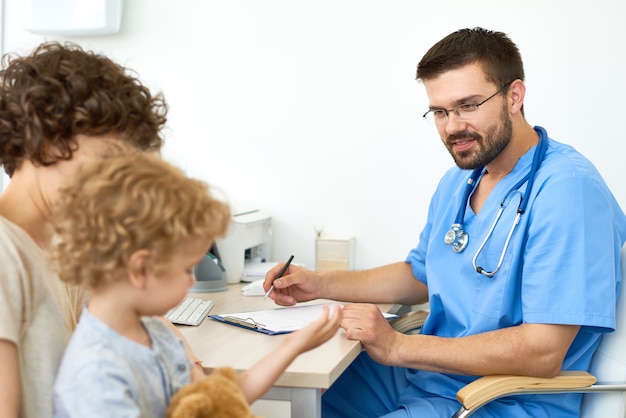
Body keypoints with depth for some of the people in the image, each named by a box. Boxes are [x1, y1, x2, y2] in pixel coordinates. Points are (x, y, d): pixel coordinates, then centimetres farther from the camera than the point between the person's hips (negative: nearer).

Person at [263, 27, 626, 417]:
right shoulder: (458, 181, 10)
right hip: (428, 371, 9)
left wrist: (397, 346, -23)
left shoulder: (568, 190, -22)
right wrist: (320, 284, 10)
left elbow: (542, 352, -28)